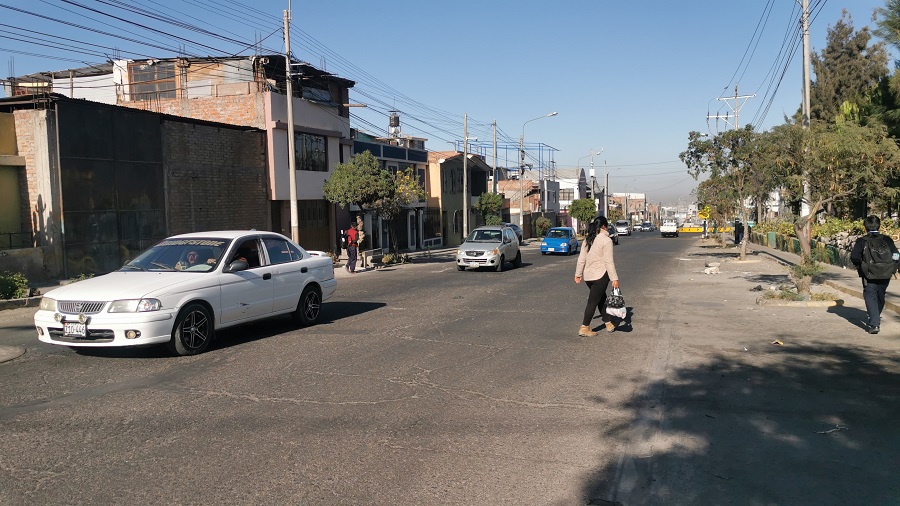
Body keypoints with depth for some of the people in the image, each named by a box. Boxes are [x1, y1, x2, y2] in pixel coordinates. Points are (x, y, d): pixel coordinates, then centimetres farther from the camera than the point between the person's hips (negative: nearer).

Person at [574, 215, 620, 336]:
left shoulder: (587, 239, 9)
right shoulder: (606, 240, -12)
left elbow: (581, 259, 11)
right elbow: (609, 261, -16)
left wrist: (578, 274, 18)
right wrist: (614, 278, -13)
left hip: (588, 275, 7)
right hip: (600, 275, -7)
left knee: (602, 298, 19)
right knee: (593, 301, -2)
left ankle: (608, 323, 27)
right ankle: (584, 328, 0)